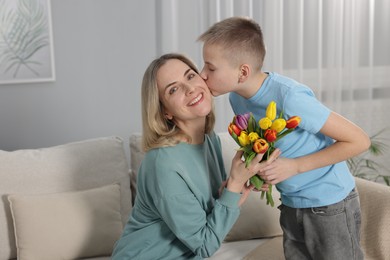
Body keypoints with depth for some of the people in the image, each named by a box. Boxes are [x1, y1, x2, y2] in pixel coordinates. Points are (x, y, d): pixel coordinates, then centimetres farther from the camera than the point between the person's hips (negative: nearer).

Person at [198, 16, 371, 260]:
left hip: (330, 204, -6)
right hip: (291, 204, 6)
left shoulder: (289, 97, -29)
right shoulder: (237, 98, -8)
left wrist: (295, 166, -23)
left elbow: (359, 140, -23)